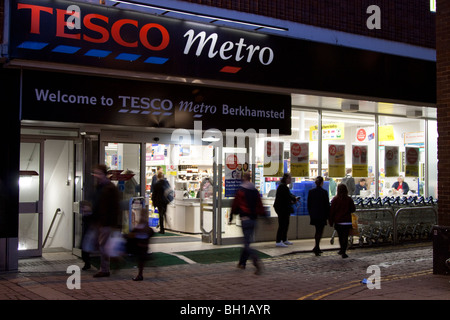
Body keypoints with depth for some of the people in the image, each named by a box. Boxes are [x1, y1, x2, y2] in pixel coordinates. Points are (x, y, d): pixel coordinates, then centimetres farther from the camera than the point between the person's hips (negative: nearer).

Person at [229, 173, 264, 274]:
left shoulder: (240, 191, -6)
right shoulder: (255, 191, 10)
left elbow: (235, 205, 0)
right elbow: (260, 206, 10)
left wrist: (231, 217, 11)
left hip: (245, 219, -6)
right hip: (253, 219, 6)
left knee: (247, 244, -9)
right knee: (247, 242, 18)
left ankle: (256, 260, -31)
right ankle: (242, 263, 25)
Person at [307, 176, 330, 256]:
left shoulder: (311, 192, 1)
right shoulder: (324, 192, -12)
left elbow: (309, 204, 5)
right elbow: (327, 204, -9)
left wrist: (311, 213, 15)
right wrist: (328, 215, 0)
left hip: (314, 215, 5)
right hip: (322, 215, -5)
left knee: (318, 231, 18)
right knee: (320, 231, 1)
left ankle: (317, 248, 23)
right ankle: (316, 248, -11)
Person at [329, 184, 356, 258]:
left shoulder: (335, 199, -6)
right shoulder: (349, 199, -6)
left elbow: (332, 211, -4)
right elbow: (353, 209, 3)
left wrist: (331, 222, 3)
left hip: (338, 221, 1)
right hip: (347, 221, -1)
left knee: (340, 236, 17)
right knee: (345, 237, 3)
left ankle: (342, 249, 29)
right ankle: (343, 252, -3)